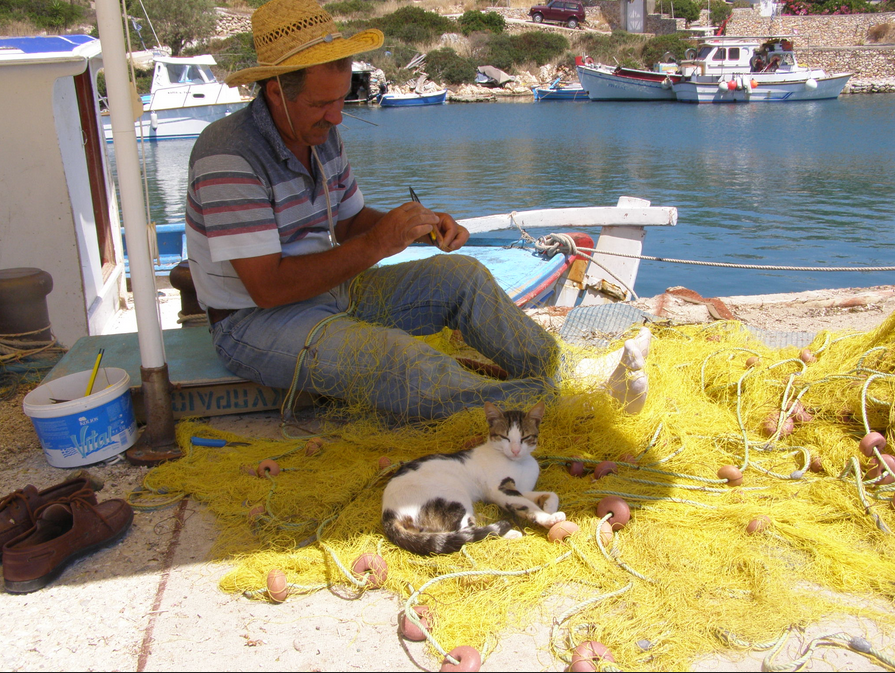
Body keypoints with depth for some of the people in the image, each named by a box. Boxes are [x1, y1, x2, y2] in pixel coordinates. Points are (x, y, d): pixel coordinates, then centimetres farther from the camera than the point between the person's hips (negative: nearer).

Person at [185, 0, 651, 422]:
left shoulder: (320, 133, 2)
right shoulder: (229, 156, -23)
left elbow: (348, 220, 13)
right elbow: (267, 286, -28)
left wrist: (423, 227, -7)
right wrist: (376, 244, -28)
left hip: (329, 290, 8)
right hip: (255, 322, -8)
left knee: (459, 275, -1)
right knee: (401, 360, -34)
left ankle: (560, 374, 1)